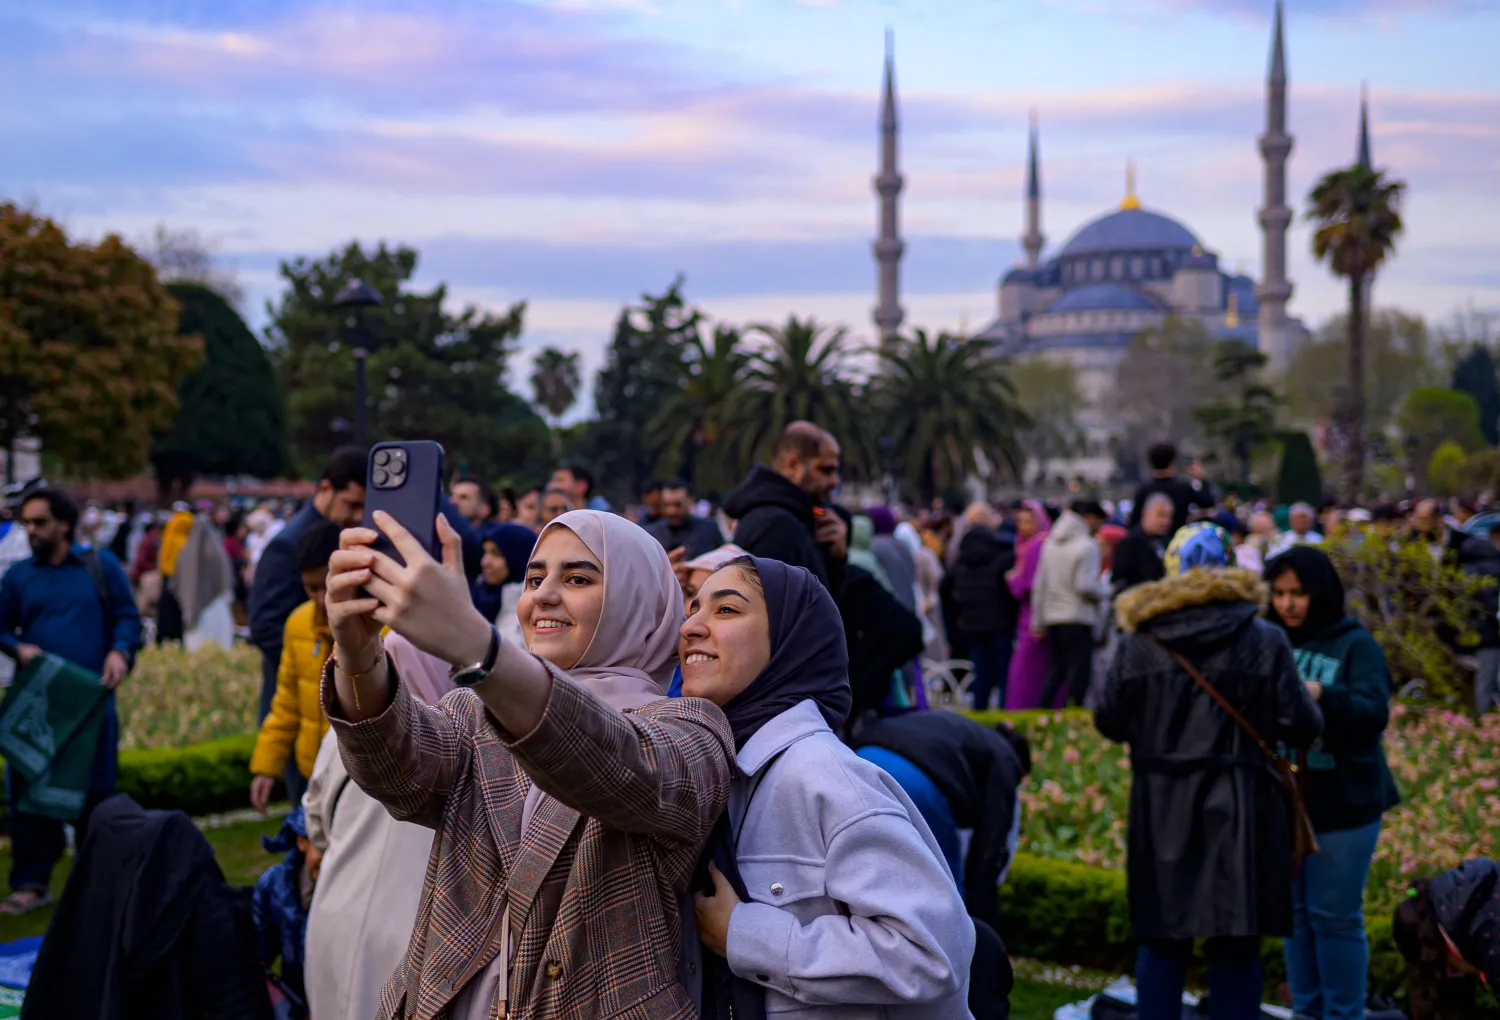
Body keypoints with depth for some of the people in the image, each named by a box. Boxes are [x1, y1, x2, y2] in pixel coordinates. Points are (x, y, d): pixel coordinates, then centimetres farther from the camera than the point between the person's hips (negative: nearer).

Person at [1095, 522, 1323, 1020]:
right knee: (1235, 949, 6)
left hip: (1161, 811, 1)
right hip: (1240, 810, -1)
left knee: (1162, 943, 12)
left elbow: (1108, 721, 2)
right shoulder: (1265, 641, -6)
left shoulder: (1138, 642, -3)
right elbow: (1300, 727, -6)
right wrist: (1312, 701, 15)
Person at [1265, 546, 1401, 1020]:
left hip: (1343, 803, -4)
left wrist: (1323, 695, -34)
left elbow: (1374, 714, -18)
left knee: (1335, 916, 2)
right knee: (1295, 912, 14)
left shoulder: (1356, 644, -7)